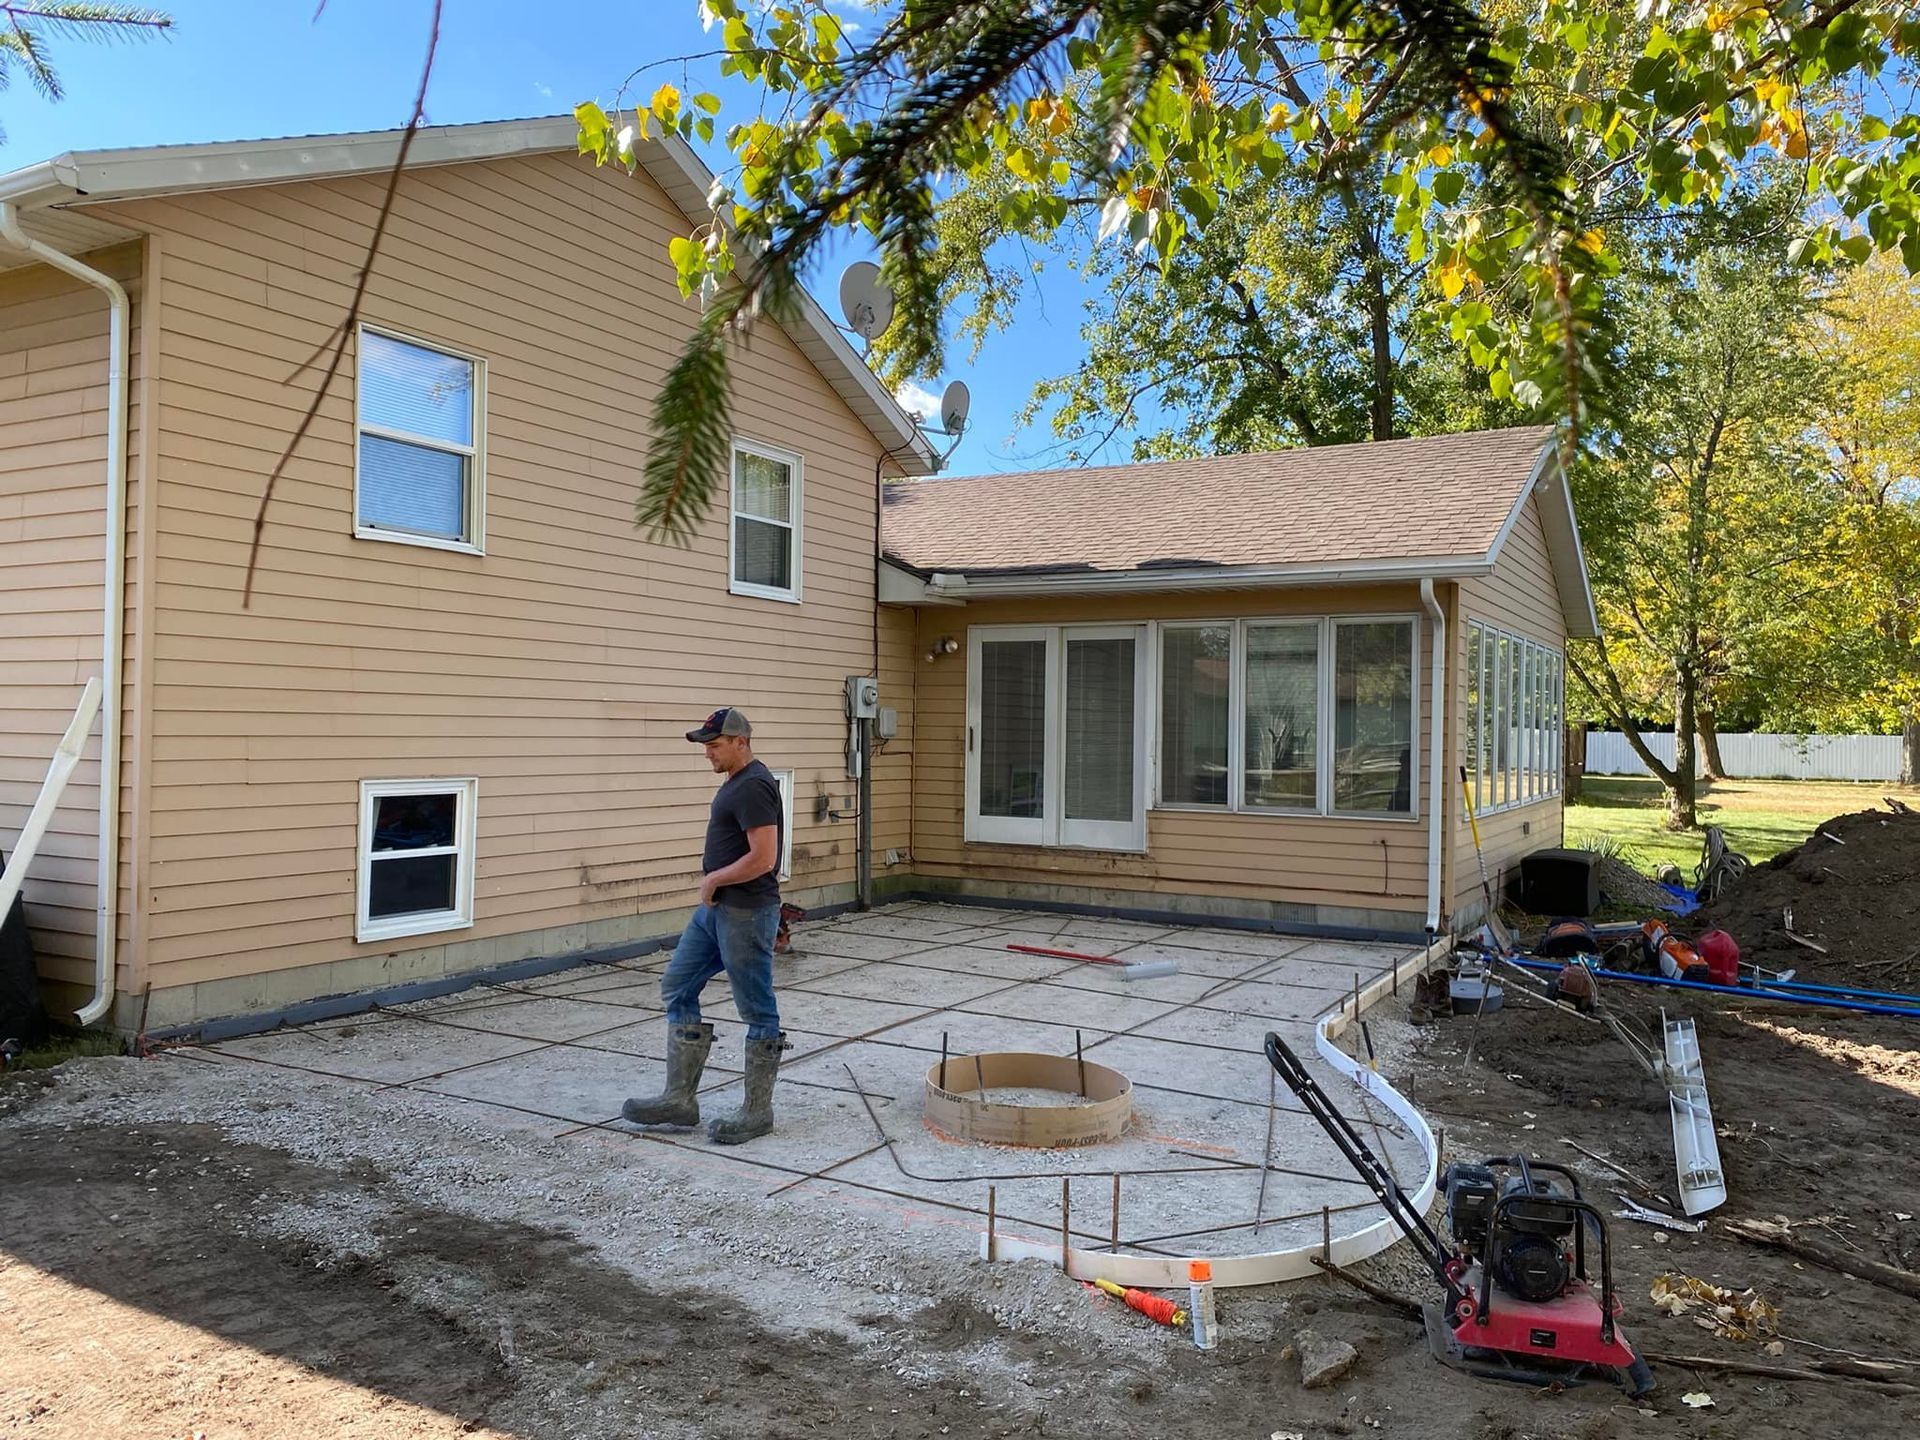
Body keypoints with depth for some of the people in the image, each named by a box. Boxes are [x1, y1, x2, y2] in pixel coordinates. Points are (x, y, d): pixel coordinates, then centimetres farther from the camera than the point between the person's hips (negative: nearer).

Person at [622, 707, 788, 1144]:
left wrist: (713, 879, -12)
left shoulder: (753, 787, -18)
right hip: (716, 909, 11)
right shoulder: (736, 781, 14)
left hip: (746, 913, -11)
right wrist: (712, 883, 11)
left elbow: (763, 858, -25)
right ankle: (680, 1099, 16)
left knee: (757, 1011, 0)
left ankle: (757, 1111, 11)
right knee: (677, 989, 11)